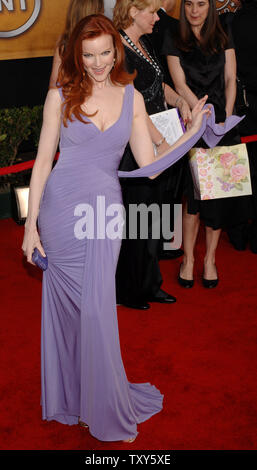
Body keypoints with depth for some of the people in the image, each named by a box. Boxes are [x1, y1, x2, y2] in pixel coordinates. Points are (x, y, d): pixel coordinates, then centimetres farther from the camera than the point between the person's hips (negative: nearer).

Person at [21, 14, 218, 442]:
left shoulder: (132, 97, 6)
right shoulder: (61, 96, 0)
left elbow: (149, 166, 3)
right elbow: (43, 160, 0)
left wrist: (192, 133, -5)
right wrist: (31, 223, -4)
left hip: (105, 211, 1)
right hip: (60, 209, -1)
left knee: (97, 311, 0)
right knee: (66, 307, 7)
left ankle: (108, 410, 20)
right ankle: (69, 401, 27)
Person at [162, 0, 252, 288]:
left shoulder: (223, 39, 11)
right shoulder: (174, 42, 3)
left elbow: (230, 80, 5)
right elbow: (181, 86, -5)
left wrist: (225, 119, -8)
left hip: (222, 124, 2)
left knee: (218, 192, 1)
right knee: (194, 193, -5)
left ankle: (210, 259, 13)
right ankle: (188, 258, 10)